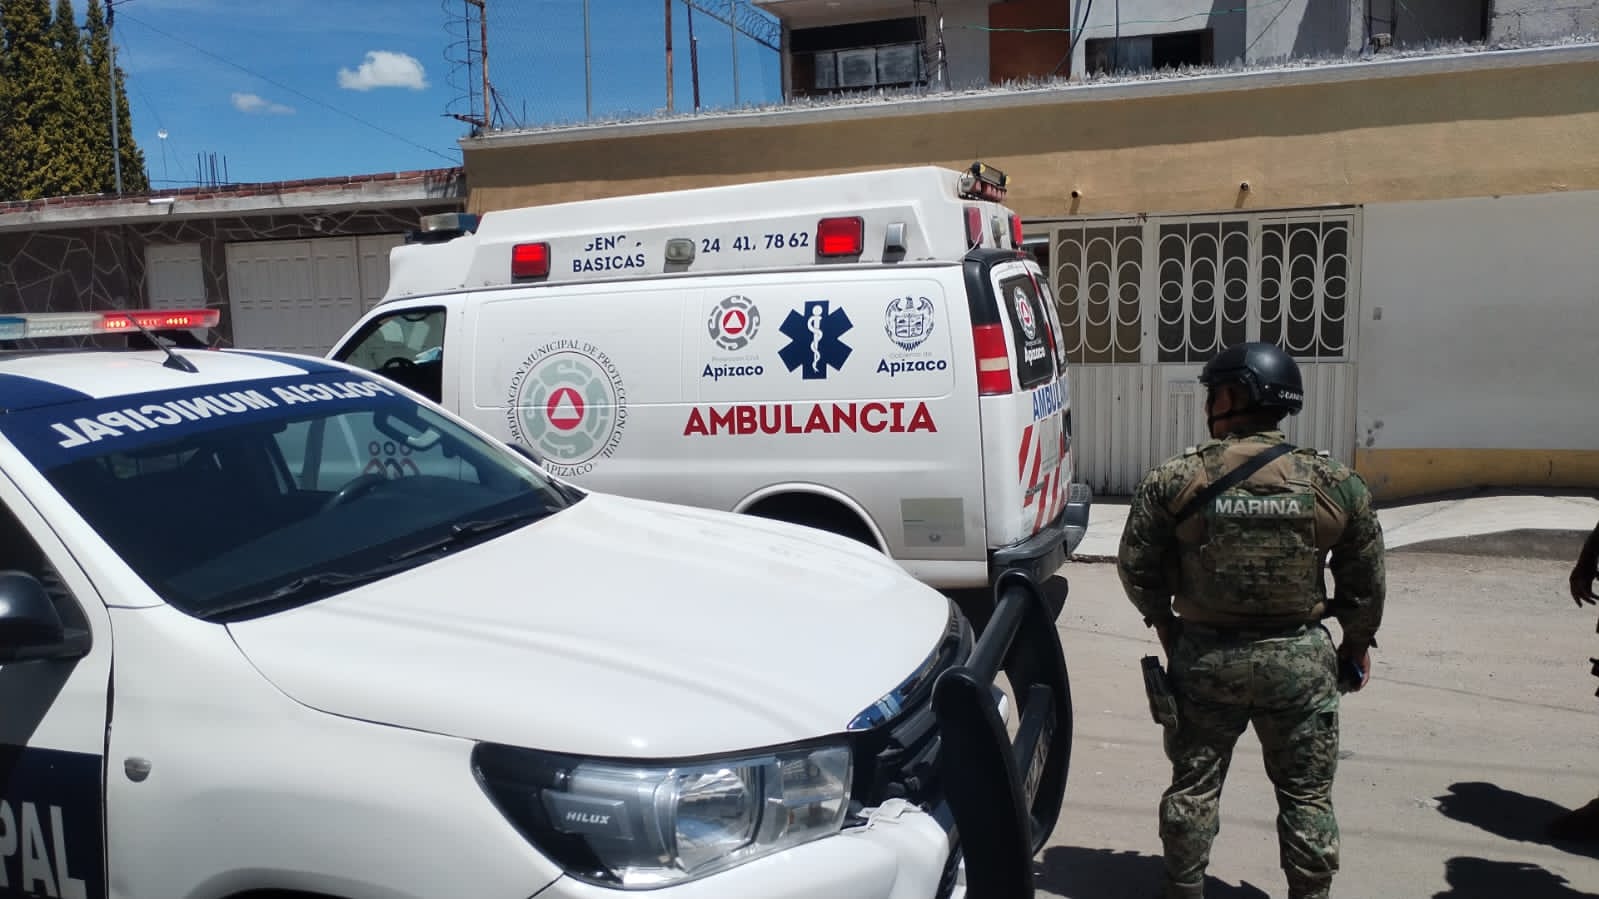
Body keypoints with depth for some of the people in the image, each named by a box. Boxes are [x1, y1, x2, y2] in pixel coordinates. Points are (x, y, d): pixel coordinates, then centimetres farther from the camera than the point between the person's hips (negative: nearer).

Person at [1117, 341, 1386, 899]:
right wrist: (1358, 643, 17)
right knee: (1307, 793, 15)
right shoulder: (1336, 485, -6)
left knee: (1193, 784, 15)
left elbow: (1137, 568, -3)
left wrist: (1164, 622, 13)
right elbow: (1366, 582, 1)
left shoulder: (1171, 481, -10)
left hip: (1205, 656, 0)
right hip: (1300, 660, 1)